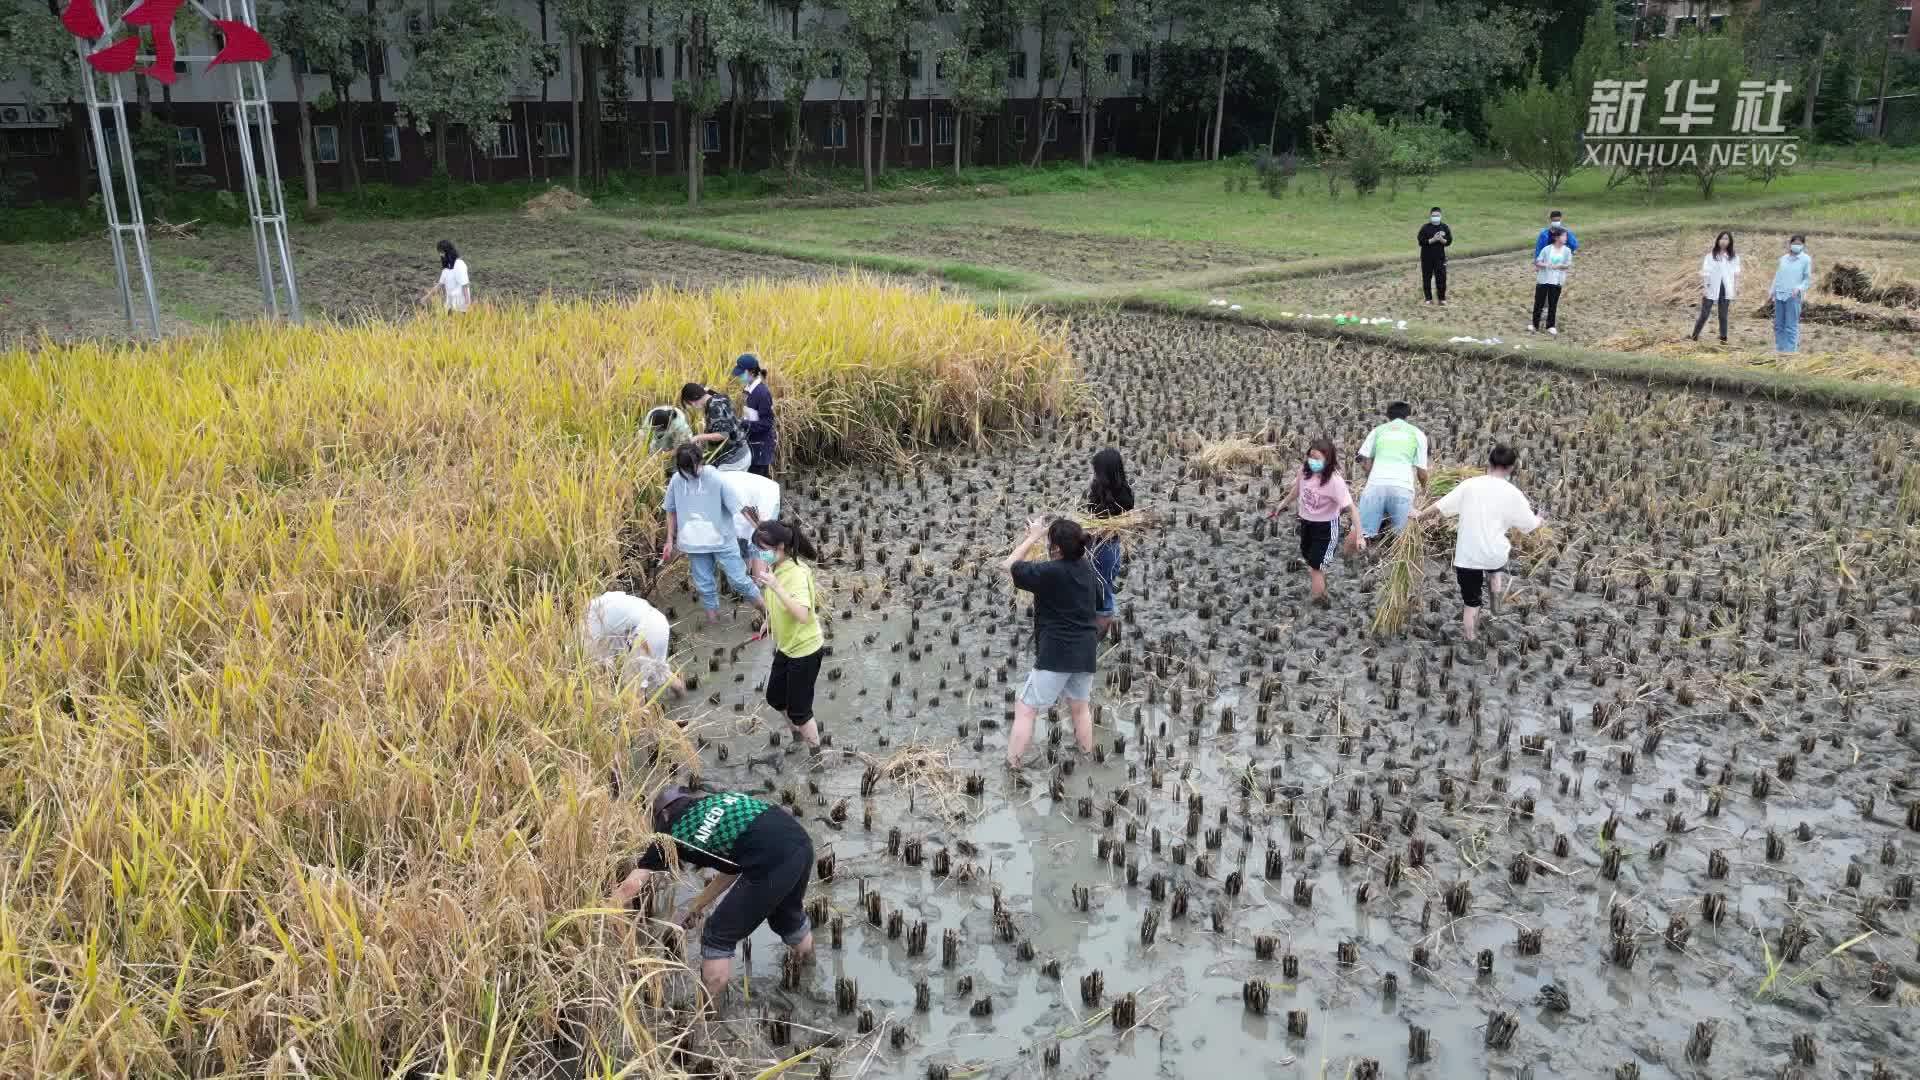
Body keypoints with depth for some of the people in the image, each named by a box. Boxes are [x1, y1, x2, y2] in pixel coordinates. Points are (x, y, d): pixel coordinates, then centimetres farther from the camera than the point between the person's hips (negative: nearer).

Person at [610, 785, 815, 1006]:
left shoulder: (672, 831, 12)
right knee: (788, 914, 35)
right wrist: (697, 905, 39)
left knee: (718, 937, 13)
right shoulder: (716, 801, 29)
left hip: (772, 860, -7)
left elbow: (630, 886, 8)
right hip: (801, 841, 8)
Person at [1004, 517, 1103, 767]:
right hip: (1085, 652, 7)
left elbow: (1009, 566, -6)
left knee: (1025, 709, 0)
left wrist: (1033, 536, 1)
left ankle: (1011, 767, -1)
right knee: (1080, 707, 22)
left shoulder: (1050, 572, -17)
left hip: (1056, 653, -7)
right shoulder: (1087, 568, 3)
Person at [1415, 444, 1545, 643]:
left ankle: (1469, 638, 23)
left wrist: (1420, 516, 15)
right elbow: (1530, 525, 6)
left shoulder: (1470, 484, -4)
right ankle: (1496, 576, 18)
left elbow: (1440, 507, -3)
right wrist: (1540, 518, 29)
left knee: (1471, 602, 15)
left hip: (1467, 556, 0)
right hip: (1494, 554, 0)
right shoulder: (1512, 493, -5)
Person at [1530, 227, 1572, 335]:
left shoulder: (1567, 251, 0)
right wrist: (1545, 265, -21)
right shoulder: (1547, 249, -4)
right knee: (1539, 303, 4)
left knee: (1553, 304, 5)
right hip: (1543, 280, -1)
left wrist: (1558, 266, -19)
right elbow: (1538, 262, -1)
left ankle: (1551, 326, 15)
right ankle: (1535, 325, 15)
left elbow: (1569, 265, -1)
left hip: (1557, 282, 1)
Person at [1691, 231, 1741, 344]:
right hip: (1711, 289, -2)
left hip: (1725, 289, 2)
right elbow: (1705, 272, -4)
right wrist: (1704, 287, -10)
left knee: (1723, 315, 8)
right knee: (1704, 314, -2)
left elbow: (1736, 272, 7)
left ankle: (1723, 338, 13)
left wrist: (1737, 285, -3)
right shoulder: (1711, 255, -1)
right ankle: (1694, 337, 6)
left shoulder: (1734, 257, 8)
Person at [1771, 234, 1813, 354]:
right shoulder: (1783, 258, 12)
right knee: (1778, 325, 9)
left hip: (1793, 296, -5)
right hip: (1779, 295, 5)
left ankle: (1789, 351, -6)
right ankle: (1779, 349, 16)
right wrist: (1773, 292, 13)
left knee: (1791, 326, -7)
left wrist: (1799, 288, -17)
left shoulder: (1806, 259, 0)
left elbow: (1808, 279, -1)